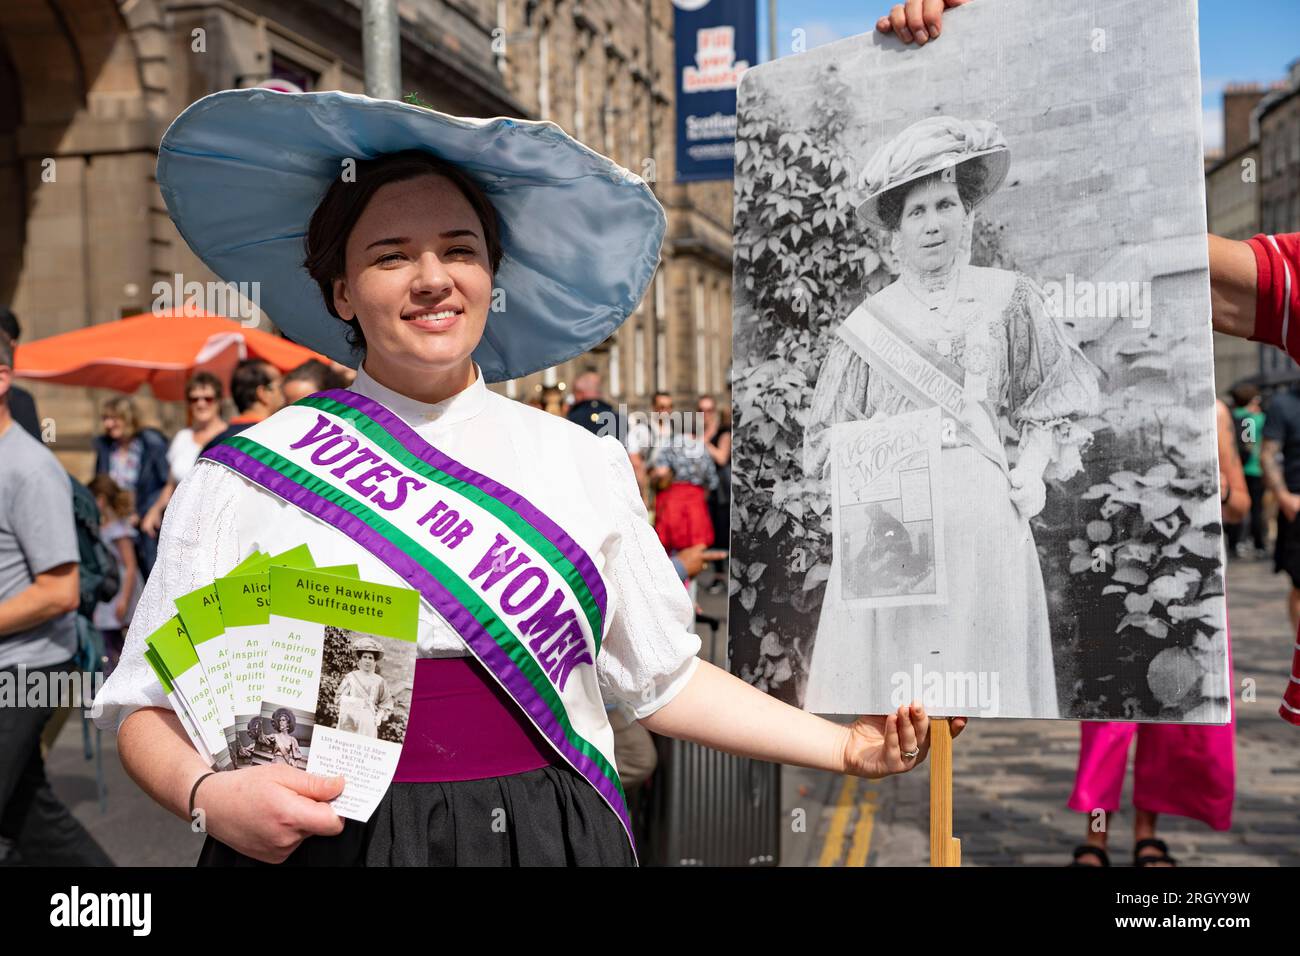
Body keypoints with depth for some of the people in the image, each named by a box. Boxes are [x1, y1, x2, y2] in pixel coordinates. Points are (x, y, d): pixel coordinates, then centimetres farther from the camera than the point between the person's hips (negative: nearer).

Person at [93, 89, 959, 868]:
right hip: (326, 840, -1)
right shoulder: (249, 476, -2)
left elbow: (662, 678, 10)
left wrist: (841, 745, 2)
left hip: (548, 836, 2)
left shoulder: (586, 465, 5)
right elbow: (151, 708, -1)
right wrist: (209, 796, -21)